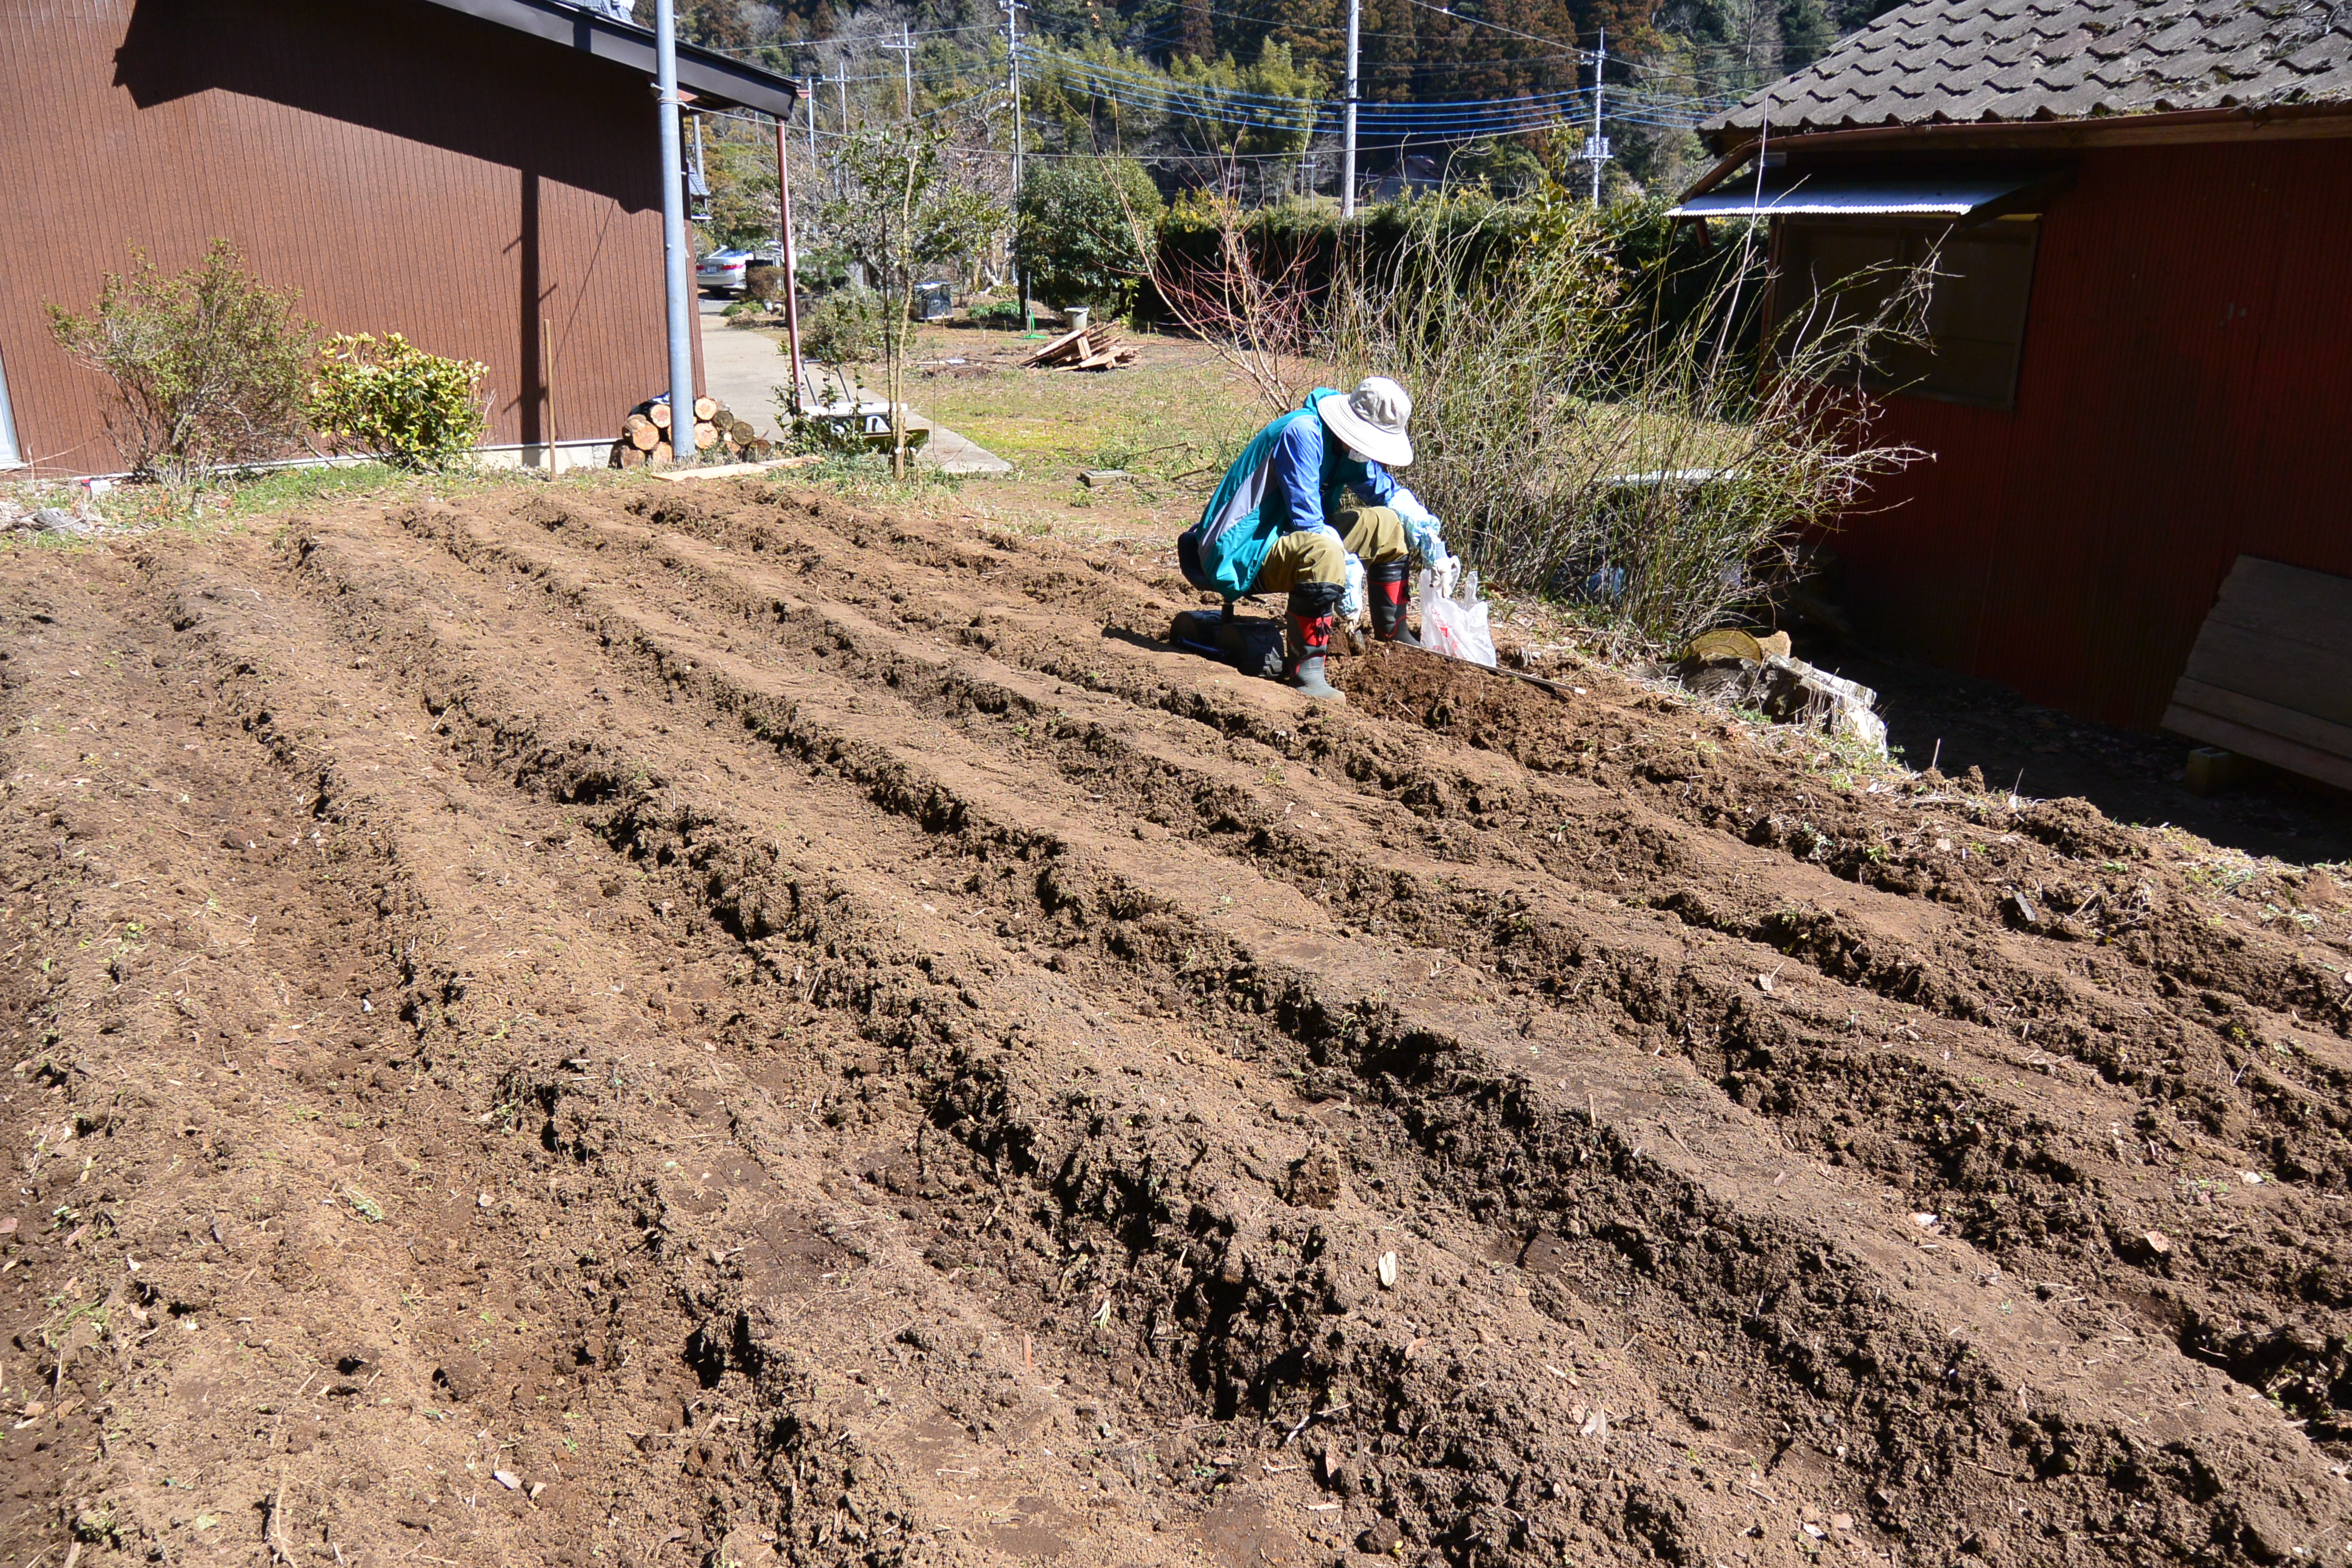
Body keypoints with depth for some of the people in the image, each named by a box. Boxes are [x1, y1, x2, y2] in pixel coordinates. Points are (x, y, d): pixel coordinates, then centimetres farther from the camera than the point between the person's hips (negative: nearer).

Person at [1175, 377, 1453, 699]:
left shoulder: (1348, 442, 5)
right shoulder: (1302, 433, -24)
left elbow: (1384, 489, 21)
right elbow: (1306, 519, -27)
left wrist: (1423, 523, 4)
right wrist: (1348, 566, -28)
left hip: (1292, 537, 10)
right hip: (1246, 553, -10)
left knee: (1387, 523, 8)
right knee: (1325, 552, -39)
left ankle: (1394, 636, 18)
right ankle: (1305, 667, -33)